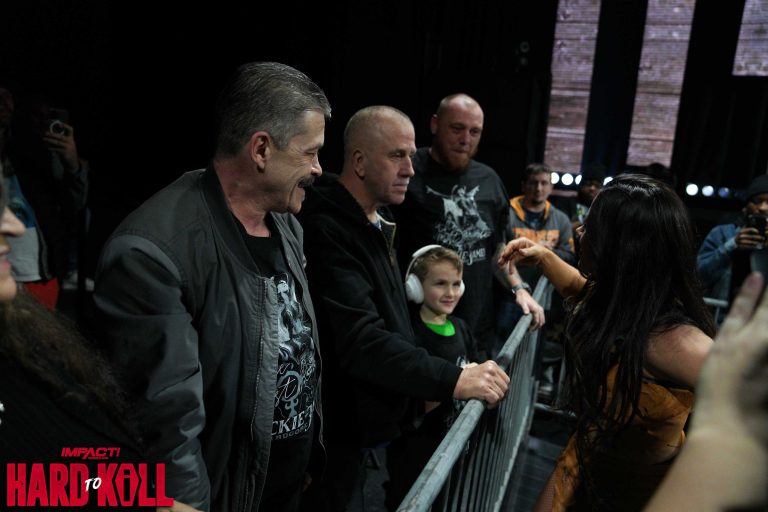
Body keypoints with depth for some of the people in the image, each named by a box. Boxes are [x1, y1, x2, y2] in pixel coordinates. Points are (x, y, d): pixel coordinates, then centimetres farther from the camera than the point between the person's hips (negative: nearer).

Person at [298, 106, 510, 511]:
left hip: (376, 412, 9)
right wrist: (450, 380, -34)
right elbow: (360, 341, -33)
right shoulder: (327, 231, -25)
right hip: (342, 424, -9)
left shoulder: (376, 222, 7)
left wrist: (420, 388, 14)